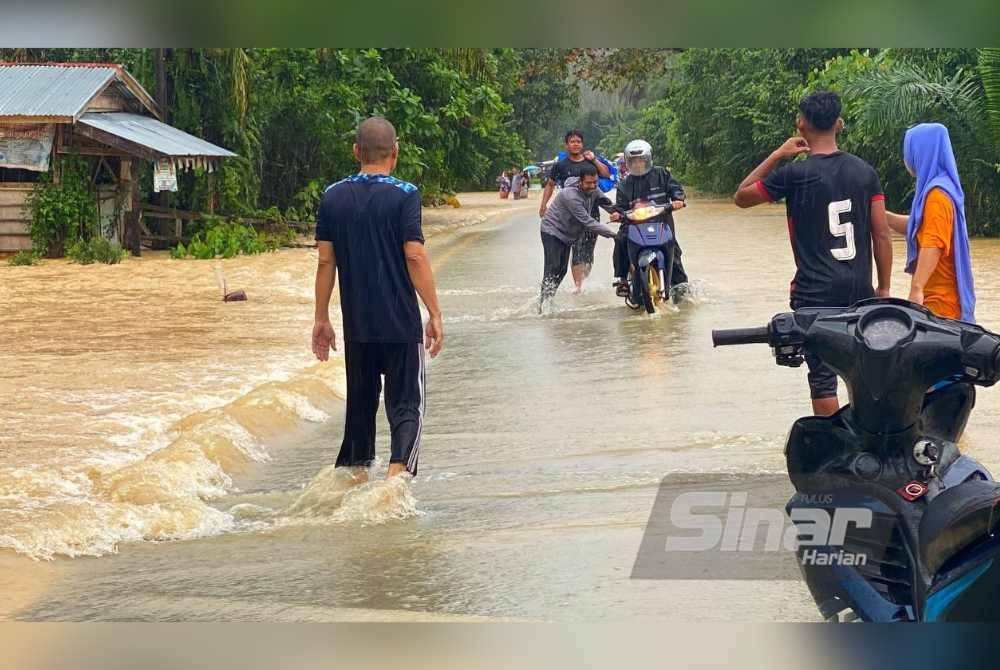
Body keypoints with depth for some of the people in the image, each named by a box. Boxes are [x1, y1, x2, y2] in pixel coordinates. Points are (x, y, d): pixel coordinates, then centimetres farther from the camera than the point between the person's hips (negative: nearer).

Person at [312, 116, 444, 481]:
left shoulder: (334, 196, 4)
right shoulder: (403, 195, -8)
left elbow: (325, 261, 5)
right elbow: (415, 256, -13)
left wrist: (321, 320, 12)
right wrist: (435, 314, -8)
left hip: (356, 324, 4)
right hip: (401, 323, -4)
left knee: (360, 402, 17)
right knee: (406, 403, 1)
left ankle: (357, 472, 20)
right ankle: (398, 468, -18)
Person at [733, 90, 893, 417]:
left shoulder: (794, 174, -10)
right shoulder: (864, 172, 2)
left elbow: (741, 196, 4)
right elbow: (881, 234, 2)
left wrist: (776, 155, 5)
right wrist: (883, 288, 10)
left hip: (815, 292, -4)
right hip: (860, 289, 4)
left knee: (822, 376, 2)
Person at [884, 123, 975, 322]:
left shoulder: (936, 194, -15)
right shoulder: (943, 188, 15)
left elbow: (933, 245, -24)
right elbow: (917, 227, 27)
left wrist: (917, 288, -29)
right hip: (939, 297, 9)